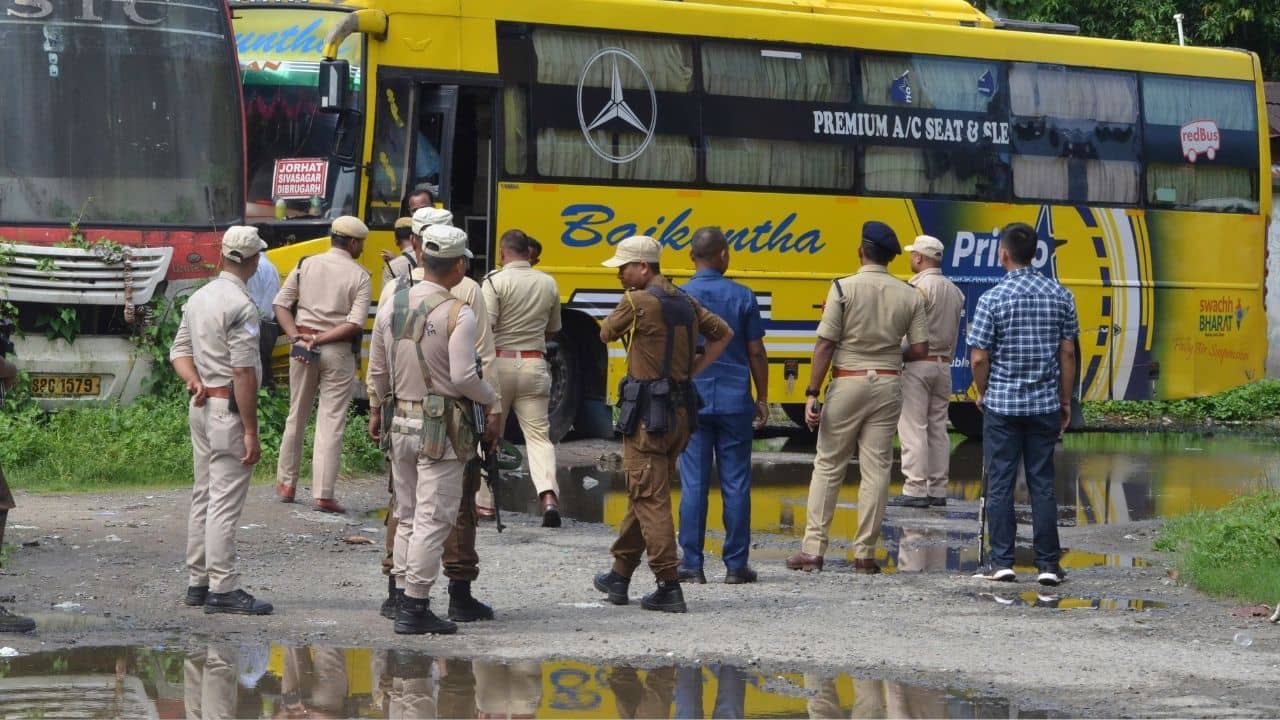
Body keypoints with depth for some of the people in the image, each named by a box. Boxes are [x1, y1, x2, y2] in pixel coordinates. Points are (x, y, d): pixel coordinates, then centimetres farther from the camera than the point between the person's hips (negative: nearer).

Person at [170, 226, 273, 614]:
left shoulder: (199, 298, 11)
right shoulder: (240, 306, -17)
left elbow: (180, 349, 16)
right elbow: (244, 373, -19)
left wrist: (194, 380, -1)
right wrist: (251, 432, -17)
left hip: (201, 404, 9)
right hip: (229, 408, -9)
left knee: (204, 496, 14)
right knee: (226, 501, -7)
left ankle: (198, 582, 19)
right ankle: (223, 589, -7)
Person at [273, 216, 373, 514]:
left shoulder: (306, 265, 5)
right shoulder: (359, 277, -5)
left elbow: (281, 303, 1)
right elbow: (355, 323, -15)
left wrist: (296, 337, -5)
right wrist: (319, 340, -12)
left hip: (303, 347, 4)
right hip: (339, 353, -4)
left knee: (296, 416, 17)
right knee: (331, 422, -2)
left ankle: (286, 484, 25)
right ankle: (323, 494, -6)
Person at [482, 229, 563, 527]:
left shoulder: (495, 282, -9)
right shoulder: (548, 284, 6)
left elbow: (485, 326, -18)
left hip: (499, 363, -3)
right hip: (535, 365, 3)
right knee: (539, 434, 1)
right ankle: (549, 495, -19)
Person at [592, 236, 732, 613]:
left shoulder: (638, 302, -13)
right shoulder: (685, 302, 11)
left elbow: (606, 334, 2)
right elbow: (723, 334, 19)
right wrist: (693, 370, 14)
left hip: (647, 412, -8)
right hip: (681, 409, 8)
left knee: (650, 499, -6)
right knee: (643, 494, 18)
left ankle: (669, 586, -10)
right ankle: (620, 574, 28)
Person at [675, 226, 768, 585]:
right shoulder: (743, 297, -1)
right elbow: (756, 352, 2)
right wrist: (762, 399, 12)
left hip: (692, 402, 0)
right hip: (734, 402, 0)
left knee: (693, 484, 2)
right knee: (736, 484, 4)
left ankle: (692, 564, 2)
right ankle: (736, 564, 5)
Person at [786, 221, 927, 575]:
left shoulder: (844, 288, -8)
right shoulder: (909, 295, 1)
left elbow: (825, 344, -11)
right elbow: (920, 349, 0)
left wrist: (812, 392, -8)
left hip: (848, 382, -2)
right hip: (888, 385, 2)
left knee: (828, 466, 5)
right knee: (877, 468, 5)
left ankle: (813, 549, 2)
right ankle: (865, 555, 5)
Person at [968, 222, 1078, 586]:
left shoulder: (993, 298, -9)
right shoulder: (1061, 296, 0)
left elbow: (979, 357, -9)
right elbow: (1068, 353, 3)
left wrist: (983, 393, 9)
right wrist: (1065, 400, 13)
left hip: (1002, 404, -3)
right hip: (1045, 404, 3)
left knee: (1000, 484, 4)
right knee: (1042, 483, 6)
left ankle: (1002, 562, 3)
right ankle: (1048, 565, 5)